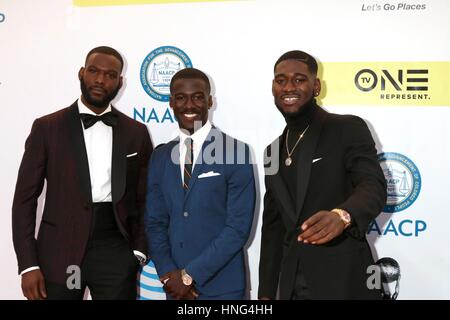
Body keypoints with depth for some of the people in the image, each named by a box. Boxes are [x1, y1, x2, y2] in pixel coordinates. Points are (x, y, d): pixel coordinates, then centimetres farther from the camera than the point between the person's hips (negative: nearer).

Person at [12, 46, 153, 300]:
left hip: (116, 252, 1)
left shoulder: (136, 133, 5)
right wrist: (28, 264, -6)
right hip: (60, 253, 0)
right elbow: (25, 199, 0)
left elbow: (144, 200, 7)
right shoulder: (47, 128, 0)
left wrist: (140, 253, -3)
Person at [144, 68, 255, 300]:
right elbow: (154, 222, 6)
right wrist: (168, 273, -8)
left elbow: (238, 227, -13)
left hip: (221, 286, -4)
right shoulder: (160, 157, 5)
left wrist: (190, 275, -14)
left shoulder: (235, 151, -10)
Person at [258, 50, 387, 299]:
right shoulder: (273, 151, 11)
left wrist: (342, 215, -41)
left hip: (343, 282, -5)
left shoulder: (349, 129, -6)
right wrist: (266, 291, 11)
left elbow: (373, 185, -20)